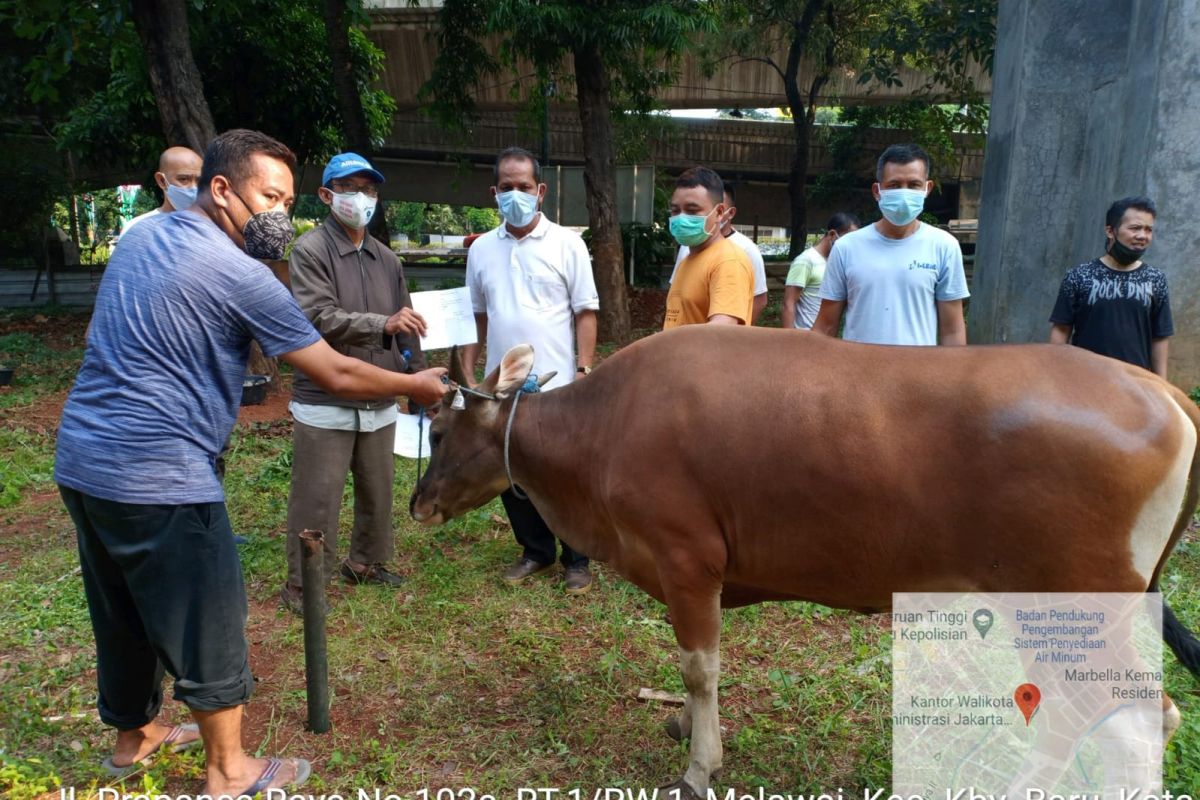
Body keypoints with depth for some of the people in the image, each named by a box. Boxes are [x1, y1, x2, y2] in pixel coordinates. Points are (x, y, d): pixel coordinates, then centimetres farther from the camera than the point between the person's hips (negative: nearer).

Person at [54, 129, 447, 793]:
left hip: (80, 460, 9)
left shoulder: (139, 237, 12)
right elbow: (336, 375, -13)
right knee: (208, 620, 6)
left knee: (122, 610, 23)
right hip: (158, 476, -9)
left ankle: (133, 735, 42)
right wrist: (416, 385, 2)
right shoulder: (239, 275, -14)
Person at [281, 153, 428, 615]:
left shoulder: (386, 259, 13)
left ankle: (367, 562, 35)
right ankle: (301, 584, 14)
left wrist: (417, 373, 14)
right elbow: (319, 317, -19)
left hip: (380, 402, 6)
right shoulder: (310, 250, -7)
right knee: (317, 498, -1)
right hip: (325, 402, -6)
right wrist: (383, 324, -30)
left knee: (378, 491, 16)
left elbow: (405, 324, 18)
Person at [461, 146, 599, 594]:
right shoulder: (482, 249, 8)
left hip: (557, 387, -4)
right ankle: (536, 551, 31)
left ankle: (577, 560, 21)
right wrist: (468, 374, 9)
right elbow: (476, 317, 13)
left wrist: (583, 371, -11)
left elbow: (586, 314, -4)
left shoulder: (567, 245, -3)